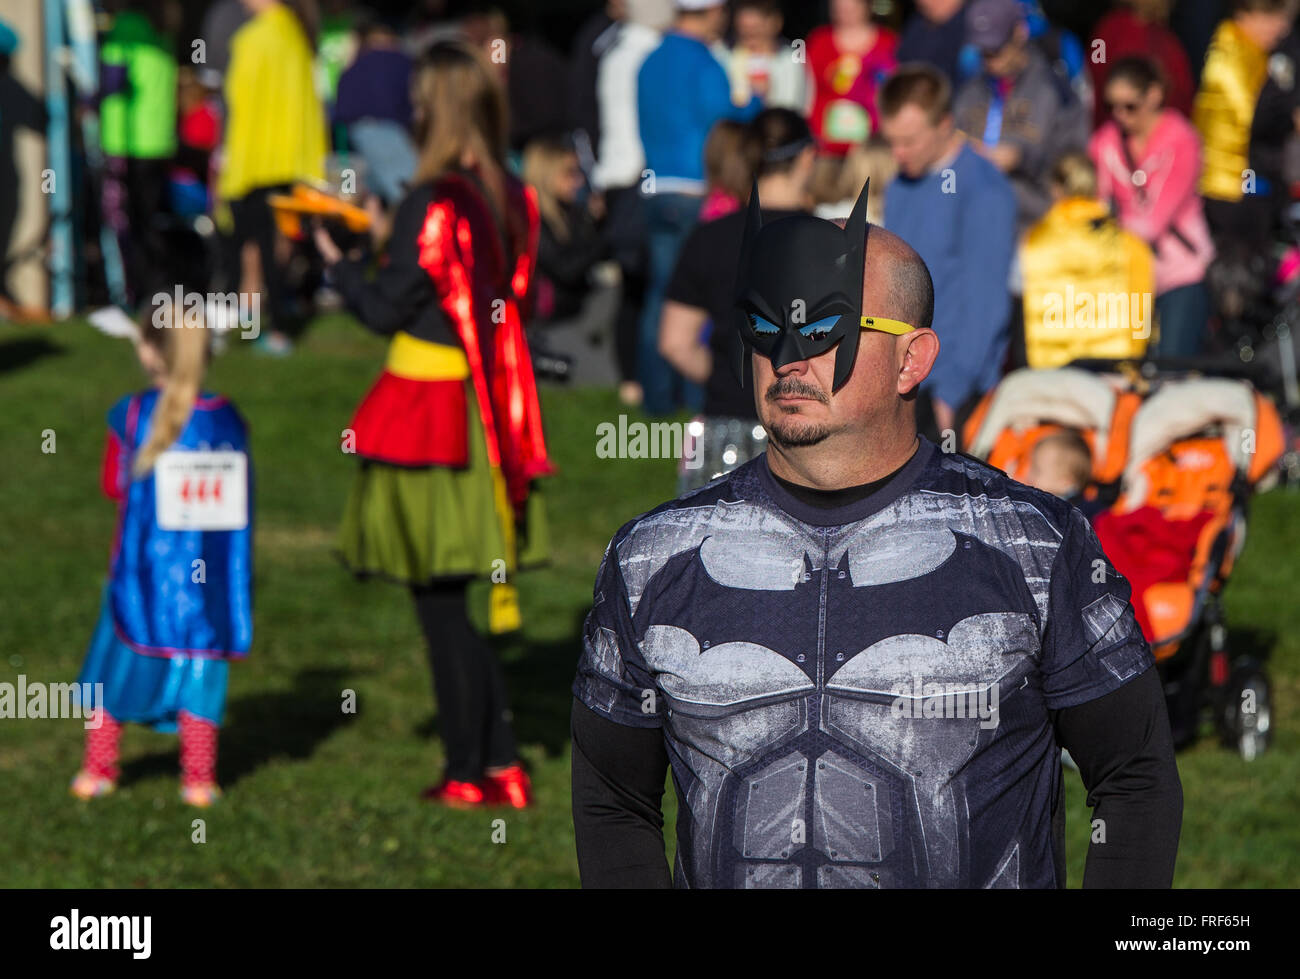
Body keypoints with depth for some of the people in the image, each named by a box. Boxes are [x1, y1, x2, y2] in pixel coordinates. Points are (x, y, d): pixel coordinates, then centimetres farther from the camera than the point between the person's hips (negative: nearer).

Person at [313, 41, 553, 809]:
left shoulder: (432, 205, -17)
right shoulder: (513, 200, 5)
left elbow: (387, 311, -13)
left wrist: (338, 263, 6)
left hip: (430, 408, -7)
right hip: (492, 410, 7)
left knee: (439, 598, 2)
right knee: (458, 598, 15)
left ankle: (469, 774, 6)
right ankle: (502, 763, 14)